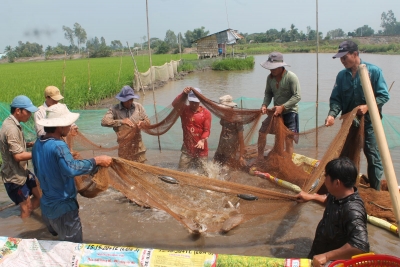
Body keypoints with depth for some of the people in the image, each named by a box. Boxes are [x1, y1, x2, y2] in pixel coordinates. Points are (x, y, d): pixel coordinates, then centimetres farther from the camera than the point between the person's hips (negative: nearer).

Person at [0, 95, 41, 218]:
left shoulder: (12, 124, 4)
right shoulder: (11, 129, -26)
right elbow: (18, 155, -27)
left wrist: (31, 144, 2)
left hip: (22, 171, 9)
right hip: (14, 176, -9)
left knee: (39, 195, 17)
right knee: (26, 208, 4)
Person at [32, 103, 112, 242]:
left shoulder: (38, 143, 1)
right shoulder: (58, 146, -26)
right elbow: (71, 168, -43)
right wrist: (97, 160, -33)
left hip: (46, 205, 9)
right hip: (63, 207, -9)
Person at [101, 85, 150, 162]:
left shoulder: (138, 107, 2)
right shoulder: (115, 109, -6)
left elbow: (147, 121, 7)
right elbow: (104, 121, -17)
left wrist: (142, 123, -18)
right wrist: (121, 121, -27)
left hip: (138, 147, 2)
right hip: (124, 149, -2)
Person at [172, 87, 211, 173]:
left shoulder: (206, 113, -5)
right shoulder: (184, 110, 1)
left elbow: (207, 130, -9)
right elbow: (174, 104, -18)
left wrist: (202, 140, -27)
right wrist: (183, 93, -30)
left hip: (201, 150, -2)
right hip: (187, 148, 2)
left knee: (202, 173, 6)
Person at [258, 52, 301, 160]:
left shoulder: (291, 77, -18)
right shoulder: (270, 77, 0)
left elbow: (297, 96, -21)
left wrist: (282, 107, -27)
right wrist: (265, 105, -11)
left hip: (290, 112, -6)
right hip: (276, 111, 6)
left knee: (288, 140, -3)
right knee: (262, 131, 6)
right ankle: (260, 159, 21)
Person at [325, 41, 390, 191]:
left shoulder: (374, 71, -9)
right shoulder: (342, 75, 2)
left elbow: (384, 95, -8)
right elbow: (336, 98, 1)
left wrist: (367, 106, -22)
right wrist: (332, 114, -17)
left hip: (369, 122, -4)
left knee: (373, 158, 2)